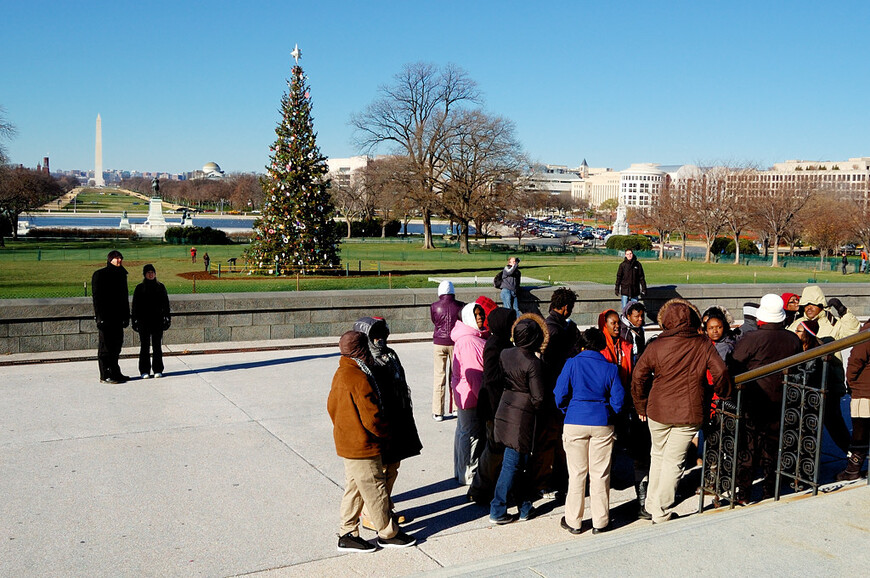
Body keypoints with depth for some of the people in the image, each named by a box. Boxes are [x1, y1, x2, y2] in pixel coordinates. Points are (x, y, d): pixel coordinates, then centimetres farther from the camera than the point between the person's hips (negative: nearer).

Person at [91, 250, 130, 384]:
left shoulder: (121, 274, 16)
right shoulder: (100, 274, -6)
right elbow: (96, 296, -12)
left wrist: (126, 315, 17)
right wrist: (100, 316, -18)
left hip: (117, 316, 8)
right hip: (106, 317, -8)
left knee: (116, 345, 13)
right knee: (105, 345, -4)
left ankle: (115, 372, 22)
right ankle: (105, 375, 0)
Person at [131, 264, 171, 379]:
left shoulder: (160, 287, 7)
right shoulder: (139, 288, 4)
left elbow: (165, 304, 8)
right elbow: (135, 305, 4)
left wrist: (167, 317, -1)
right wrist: (135, 320, -3)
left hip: (157, 321, 1)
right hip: (143, 321, -1)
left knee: (157, 346, 3)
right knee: (144, 346, 1)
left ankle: (158, 370, 9)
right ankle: (145, 371, 6)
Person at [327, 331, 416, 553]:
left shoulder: (340, 374, 5)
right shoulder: (360, 379, -24)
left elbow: (332, 406, 16)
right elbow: (371, 418, -23)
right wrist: (385, 432, -5)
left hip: (345, 442, 10)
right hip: (362, 446, -10)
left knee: (353, 488, 17)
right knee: (375, 489, 4)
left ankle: (347, 535, 23)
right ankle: (388, 533, 17)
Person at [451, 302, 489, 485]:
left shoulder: (478, 337, 13)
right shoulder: (467, 341, -19)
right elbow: (473, 374, -21)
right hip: (471, 395, -10)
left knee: (464, 432, 17)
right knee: (470, 435, -2)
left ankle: (462, 472, 27)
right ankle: (469, 475, 8)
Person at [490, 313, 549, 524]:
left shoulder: (505, 354, 1)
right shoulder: (534, 363, -18)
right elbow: (538, 397, -14)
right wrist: (535, 408, 4)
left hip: (504, 410, 7)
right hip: (522, 416, -7)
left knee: (519, 461, 17)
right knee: (512, 463, 2)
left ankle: (525, 506, 26)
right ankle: (497, 510, 8)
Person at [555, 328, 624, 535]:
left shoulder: (572, 364, -1)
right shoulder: (610, 368, 3)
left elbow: (560, 395, -4)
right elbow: (618, 399, 1)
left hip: (575, 423, -1)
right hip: (602, 424, 1)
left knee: (577, 473, 7)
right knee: (600, 474, 8)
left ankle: (573, 521, 15)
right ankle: (600, 522, 14)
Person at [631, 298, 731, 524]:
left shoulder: (656, 346, -5)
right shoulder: (703, 345, -6)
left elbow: (638, 377, -1)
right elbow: (720, 373, -8)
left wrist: (641, 406, 13)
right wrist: (723, 394, 13)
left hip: (658, 411, 1)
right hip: (689, 413, -1)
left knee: (658, 456, 20)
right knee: (673, 461, 5)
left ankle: (651, 506, 28)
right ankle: (661, 514, 6)